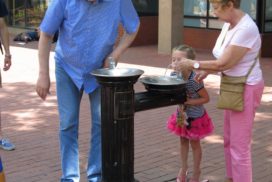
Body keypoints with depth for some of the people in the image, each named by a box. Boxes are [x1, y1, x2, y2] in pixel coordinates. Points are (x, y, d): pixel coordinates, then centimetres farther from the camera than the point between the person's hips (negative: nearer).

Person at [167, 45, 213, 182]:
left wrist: (187, 102, -27)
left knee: (195, 144, 11)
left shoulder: (194, 80, -31)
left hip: (195, 117, -6)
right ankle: (184, 168, 38)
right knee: (183, 141, 20)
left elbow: (206, 98, -22)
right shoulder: (176, 76, -12)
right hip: (182, 115, 6)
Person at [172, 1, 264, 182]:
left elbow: (223, 64, -23)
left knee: (239, 145, -2)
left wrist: (193, 64, -13)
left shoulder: (246, 29, -24)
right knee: (229, 140, 18)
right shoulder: (228, 24, 3)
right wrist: (207, 70, -1)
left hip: (245, 89, -9)